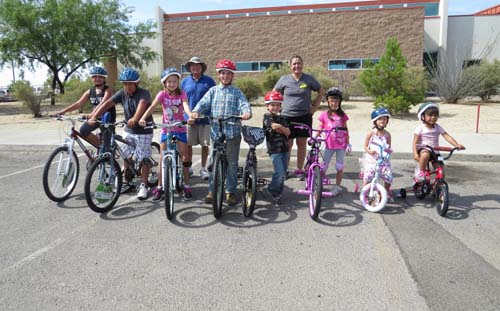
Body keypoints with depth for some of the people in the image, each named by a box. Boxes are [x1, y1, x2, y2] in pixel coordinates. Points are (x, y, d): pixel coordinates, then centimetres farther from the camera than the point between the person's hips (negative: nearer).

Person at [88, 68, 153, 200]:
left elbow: (142, 104, -40)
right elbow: (107, 103, -12)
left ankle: (143, 185, 10)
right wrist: (93, 117, -26)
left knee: (144, 159, -2)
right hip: (129, 131, 6)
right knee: (126, 156, 11)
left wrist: (135, 119, -59)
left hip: (144, 131, -6)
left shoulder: (144, 93, -18)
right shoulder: (122, 93, -2)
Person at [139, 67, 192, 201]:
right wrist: (143, 118, -38)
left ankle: (186, 186, 13)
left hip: (180, 129, 0)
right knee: (162, 158, 1)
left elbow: (186, 105, -26)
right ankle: (159, 187, 10)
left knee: (184, 156, 1)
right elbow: (152, 106, -20)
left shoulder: (181, 93, -7)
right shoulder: (162, 94, -6)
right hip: (166, 130, 1)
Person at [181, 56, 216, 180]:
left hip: (205, 118, -1)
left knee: (205, 144, 4)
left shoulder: (209, 81, 3)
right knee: (188, 144, 5)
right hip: (188, 118, 2)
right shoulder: (185, 81, 9)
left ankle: (203, 168, 18)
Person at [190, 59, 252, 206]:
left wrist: (247, 113, -31)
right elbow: (203, 102, -2)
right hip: (216, 132, 2)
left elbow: (244, 104, -9)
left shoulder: (237, 92, 6)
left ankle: (231, 191, 17)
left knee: (232, 164, 5)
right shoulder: (213, 91, 11)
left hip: (233, 133, -1)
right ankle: (212, 191, 18)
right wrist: (196, 111, -23)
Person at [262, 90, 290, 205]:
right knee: (279, 172, -15)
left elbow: (288, 132, 3)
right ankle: (272, 190, 8)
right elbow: (274, 126, -22)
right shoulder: (267, 117, -4)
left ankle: (278, 194, 24)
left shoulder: (281, 118, 14)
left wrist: (279, 128, -11)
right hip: (274, 150, -6)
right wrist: (282, 127, -5)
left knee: (283, 174, 10)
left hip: (284, 149, 7)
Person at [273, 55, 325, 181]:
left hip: (304, 116, 1)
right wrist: (278, 106, 6)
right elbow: (274, 93, 16)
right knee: (287, 144, 0)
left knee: (302, 144, 7)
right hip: (287, 116, -1)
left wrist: (314, 107, 6)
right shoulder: (284, 79, 1)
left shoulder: (309, 79, 1)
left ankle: (299, 170, 18)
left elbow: (321, 92, 12)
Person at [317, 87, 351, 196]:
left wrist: (348, 143, 2)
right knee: (323, 166, 2)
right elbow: (320, 129, 1)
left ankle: (337, 186, 20)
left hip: (341, 145, 1)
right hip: (329, 145, -1)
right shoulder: (324, 115, -2)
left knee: (339, 166, 8)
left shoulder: (342, 115, 2)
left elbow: (345, 130, 5)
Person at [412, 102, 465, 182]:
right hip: (423, 149, -4)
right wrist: (415, 153, -23)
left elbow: (447, 136, -4)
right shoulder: (420, 128, -6)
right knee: (425, 155, -40)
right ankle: (421, 172, -21)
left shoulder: (438, 127, 4)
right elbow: (415, 142, -9)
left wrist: (457, 145, -20)